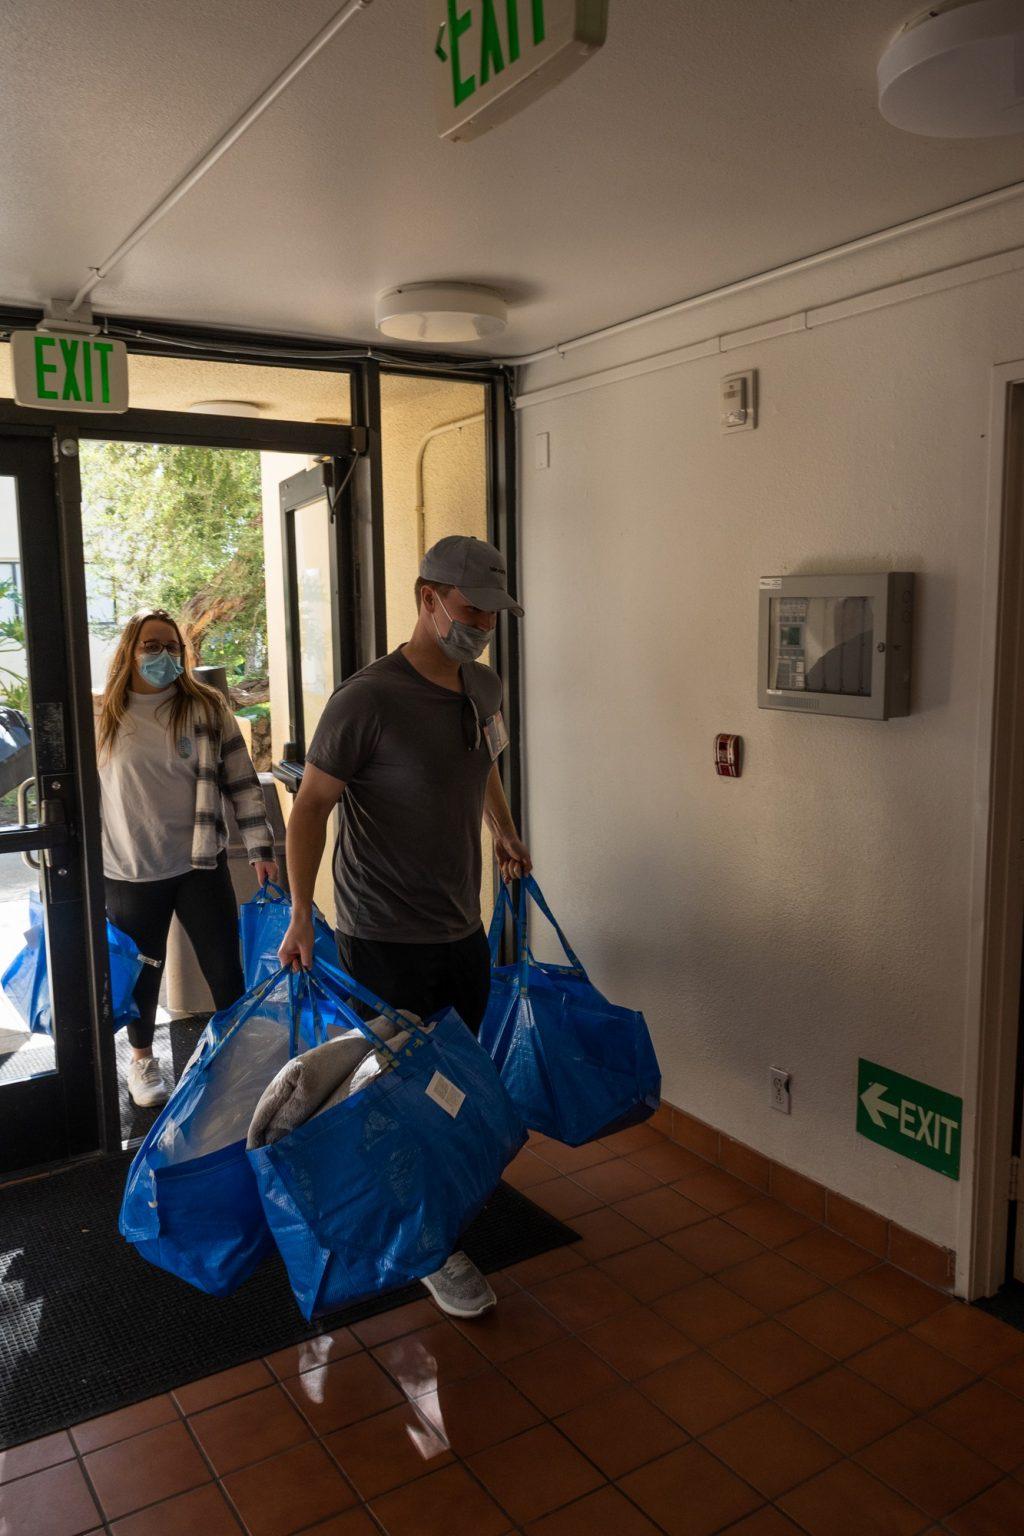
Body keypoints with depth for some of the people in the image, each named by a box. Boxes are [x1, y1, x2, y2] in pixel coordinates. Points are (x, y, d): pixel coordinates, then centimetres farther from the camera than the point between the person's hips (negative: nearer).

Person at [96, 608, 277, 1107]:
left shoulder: (207, 709, -3)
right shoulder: (102, 717, -1)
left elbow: (242, 784, -1)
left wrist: (260, 849, -6)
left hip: (199, 865, 0)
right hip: (129, 874, 0)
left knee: (225, 968, 7)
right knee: (141, 973, 14)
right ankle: (142, 1059, 37)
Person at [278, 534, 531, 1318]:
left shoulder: (486, 686, 3)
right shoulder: (369, 699, -20)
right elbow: (312, 804, -16)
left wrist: (506, 832, 19)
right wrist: (300, 916, -20)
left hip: (464, 930, 7)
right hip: (387, 940, -7)